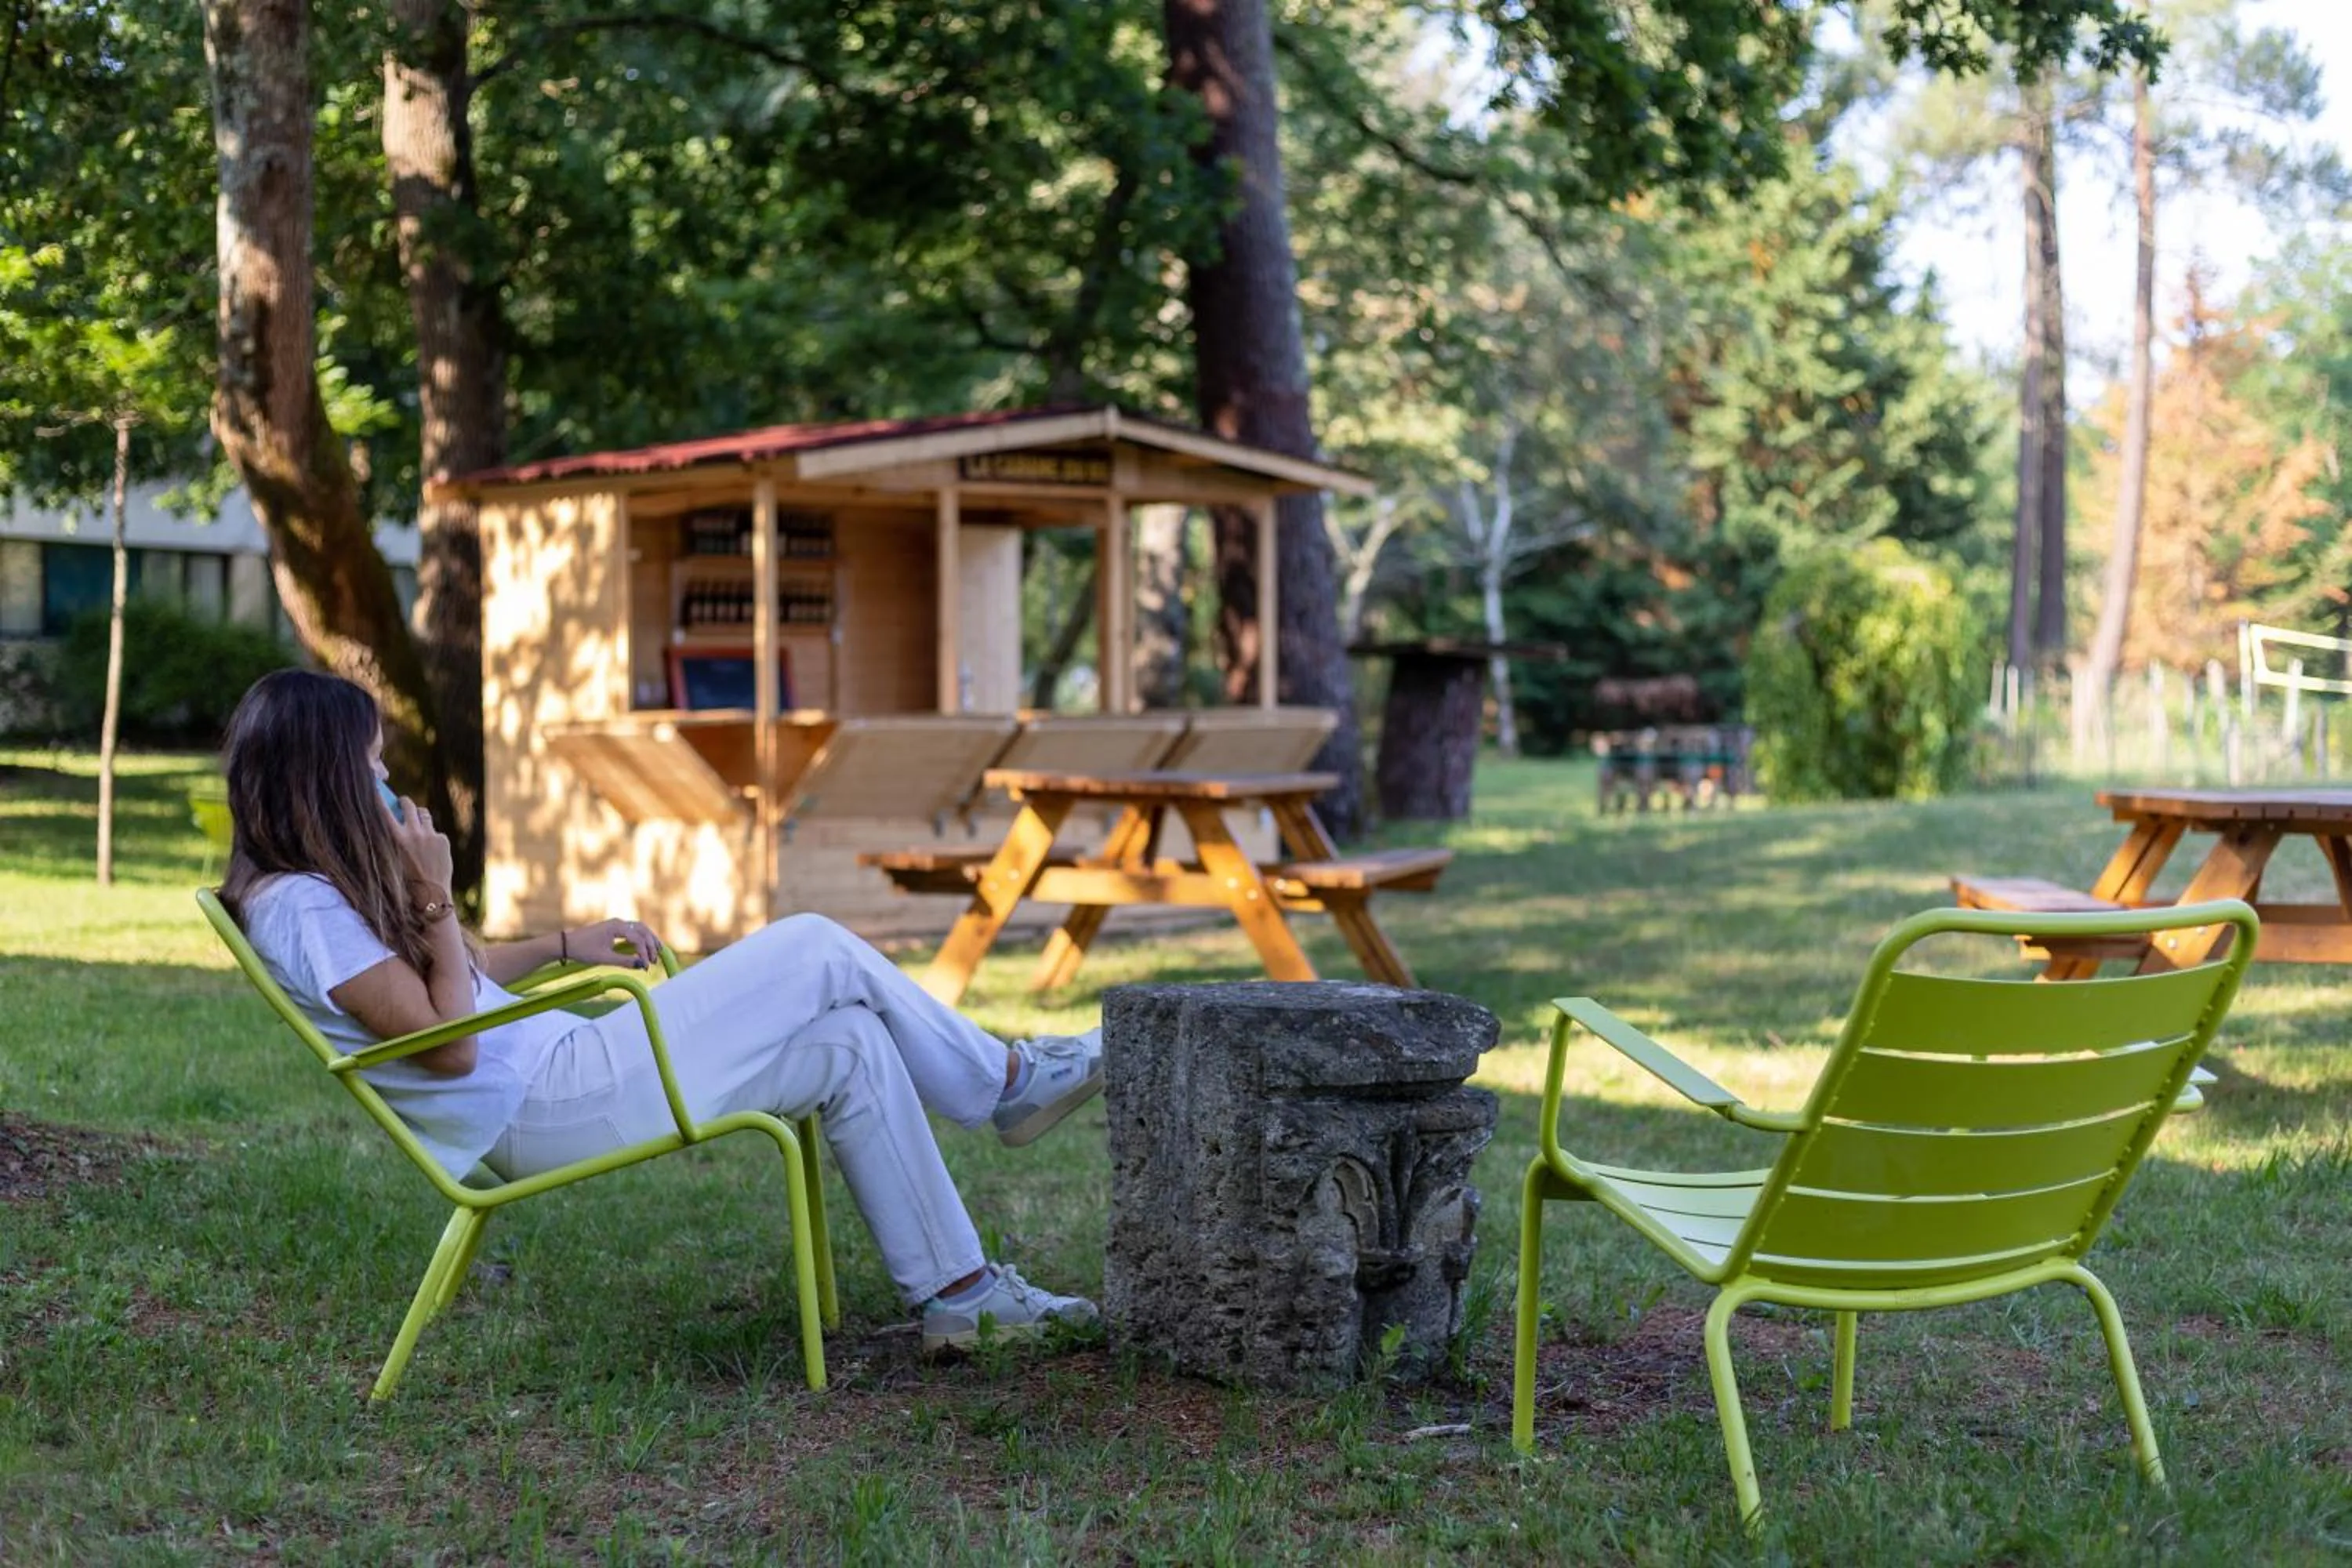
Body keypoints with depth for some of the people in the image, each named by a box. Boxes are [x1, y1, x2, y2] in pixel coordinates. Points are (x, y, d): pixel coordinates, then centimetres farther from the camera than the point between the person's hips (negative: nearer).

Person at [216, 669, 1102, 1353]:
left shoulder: (322, 889, 14)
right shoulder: (299, 908, -16)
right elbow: (451, 1044, -19)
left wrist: (564, 945, 19)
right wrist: (436, 902, -15)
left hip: (560, 1073, 11)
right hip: (551, 1105, -11)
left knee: (850, 1047, 6)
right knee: (818, 952, -8)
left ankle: (961, 1296, 10)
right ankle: (1006, 1080, 14)